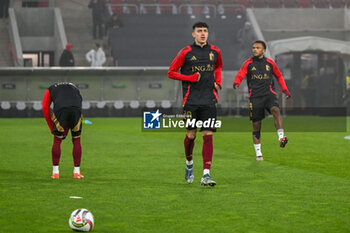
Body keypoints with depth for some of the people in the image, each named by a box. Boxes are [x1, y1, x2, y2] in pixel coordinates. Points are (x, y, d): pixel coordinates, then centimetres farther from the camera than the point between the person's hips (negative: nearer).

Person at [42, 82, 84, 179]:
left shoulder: (50, 90, 33)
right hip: (76, 109, 2)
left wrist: (52, 129, 22)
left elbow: (45, 108, 19)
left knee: (57, 141, 13)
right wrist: (66, 130, 31)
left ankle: (55, 172, 14)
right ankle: (77, 172, 16)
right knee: (76, 141, 16)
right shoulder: (74, 88, 40)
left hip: (60, 109, -2)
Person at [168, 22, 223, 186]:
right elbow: (171, 72, 2)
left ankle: (206, 175, -12)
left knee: (208, 136, -8)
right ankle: (189, 164, 33)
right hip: (191, 100, -2)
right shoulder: (186, 52, -2)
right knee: (190, 135, 3)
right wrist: (189, 78, -11)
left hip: (209, 101, 2)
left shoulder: (215, 51, 8)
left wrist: (218, 82, 12)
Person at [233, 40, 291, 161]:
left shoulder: (270, 63, 10)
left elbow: (279, 76, 24)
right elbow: (240, 75, 1)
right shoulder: (248, 63, 6)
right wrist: (236, 83, -22)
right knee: (256, 125, 1)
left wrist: (285, 89, 15)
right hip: (255, 96, 0)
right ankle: (258, 153, 12)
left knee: (275, 110, -32)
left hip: (269, 93, 0)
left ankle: (281, 138, -43)